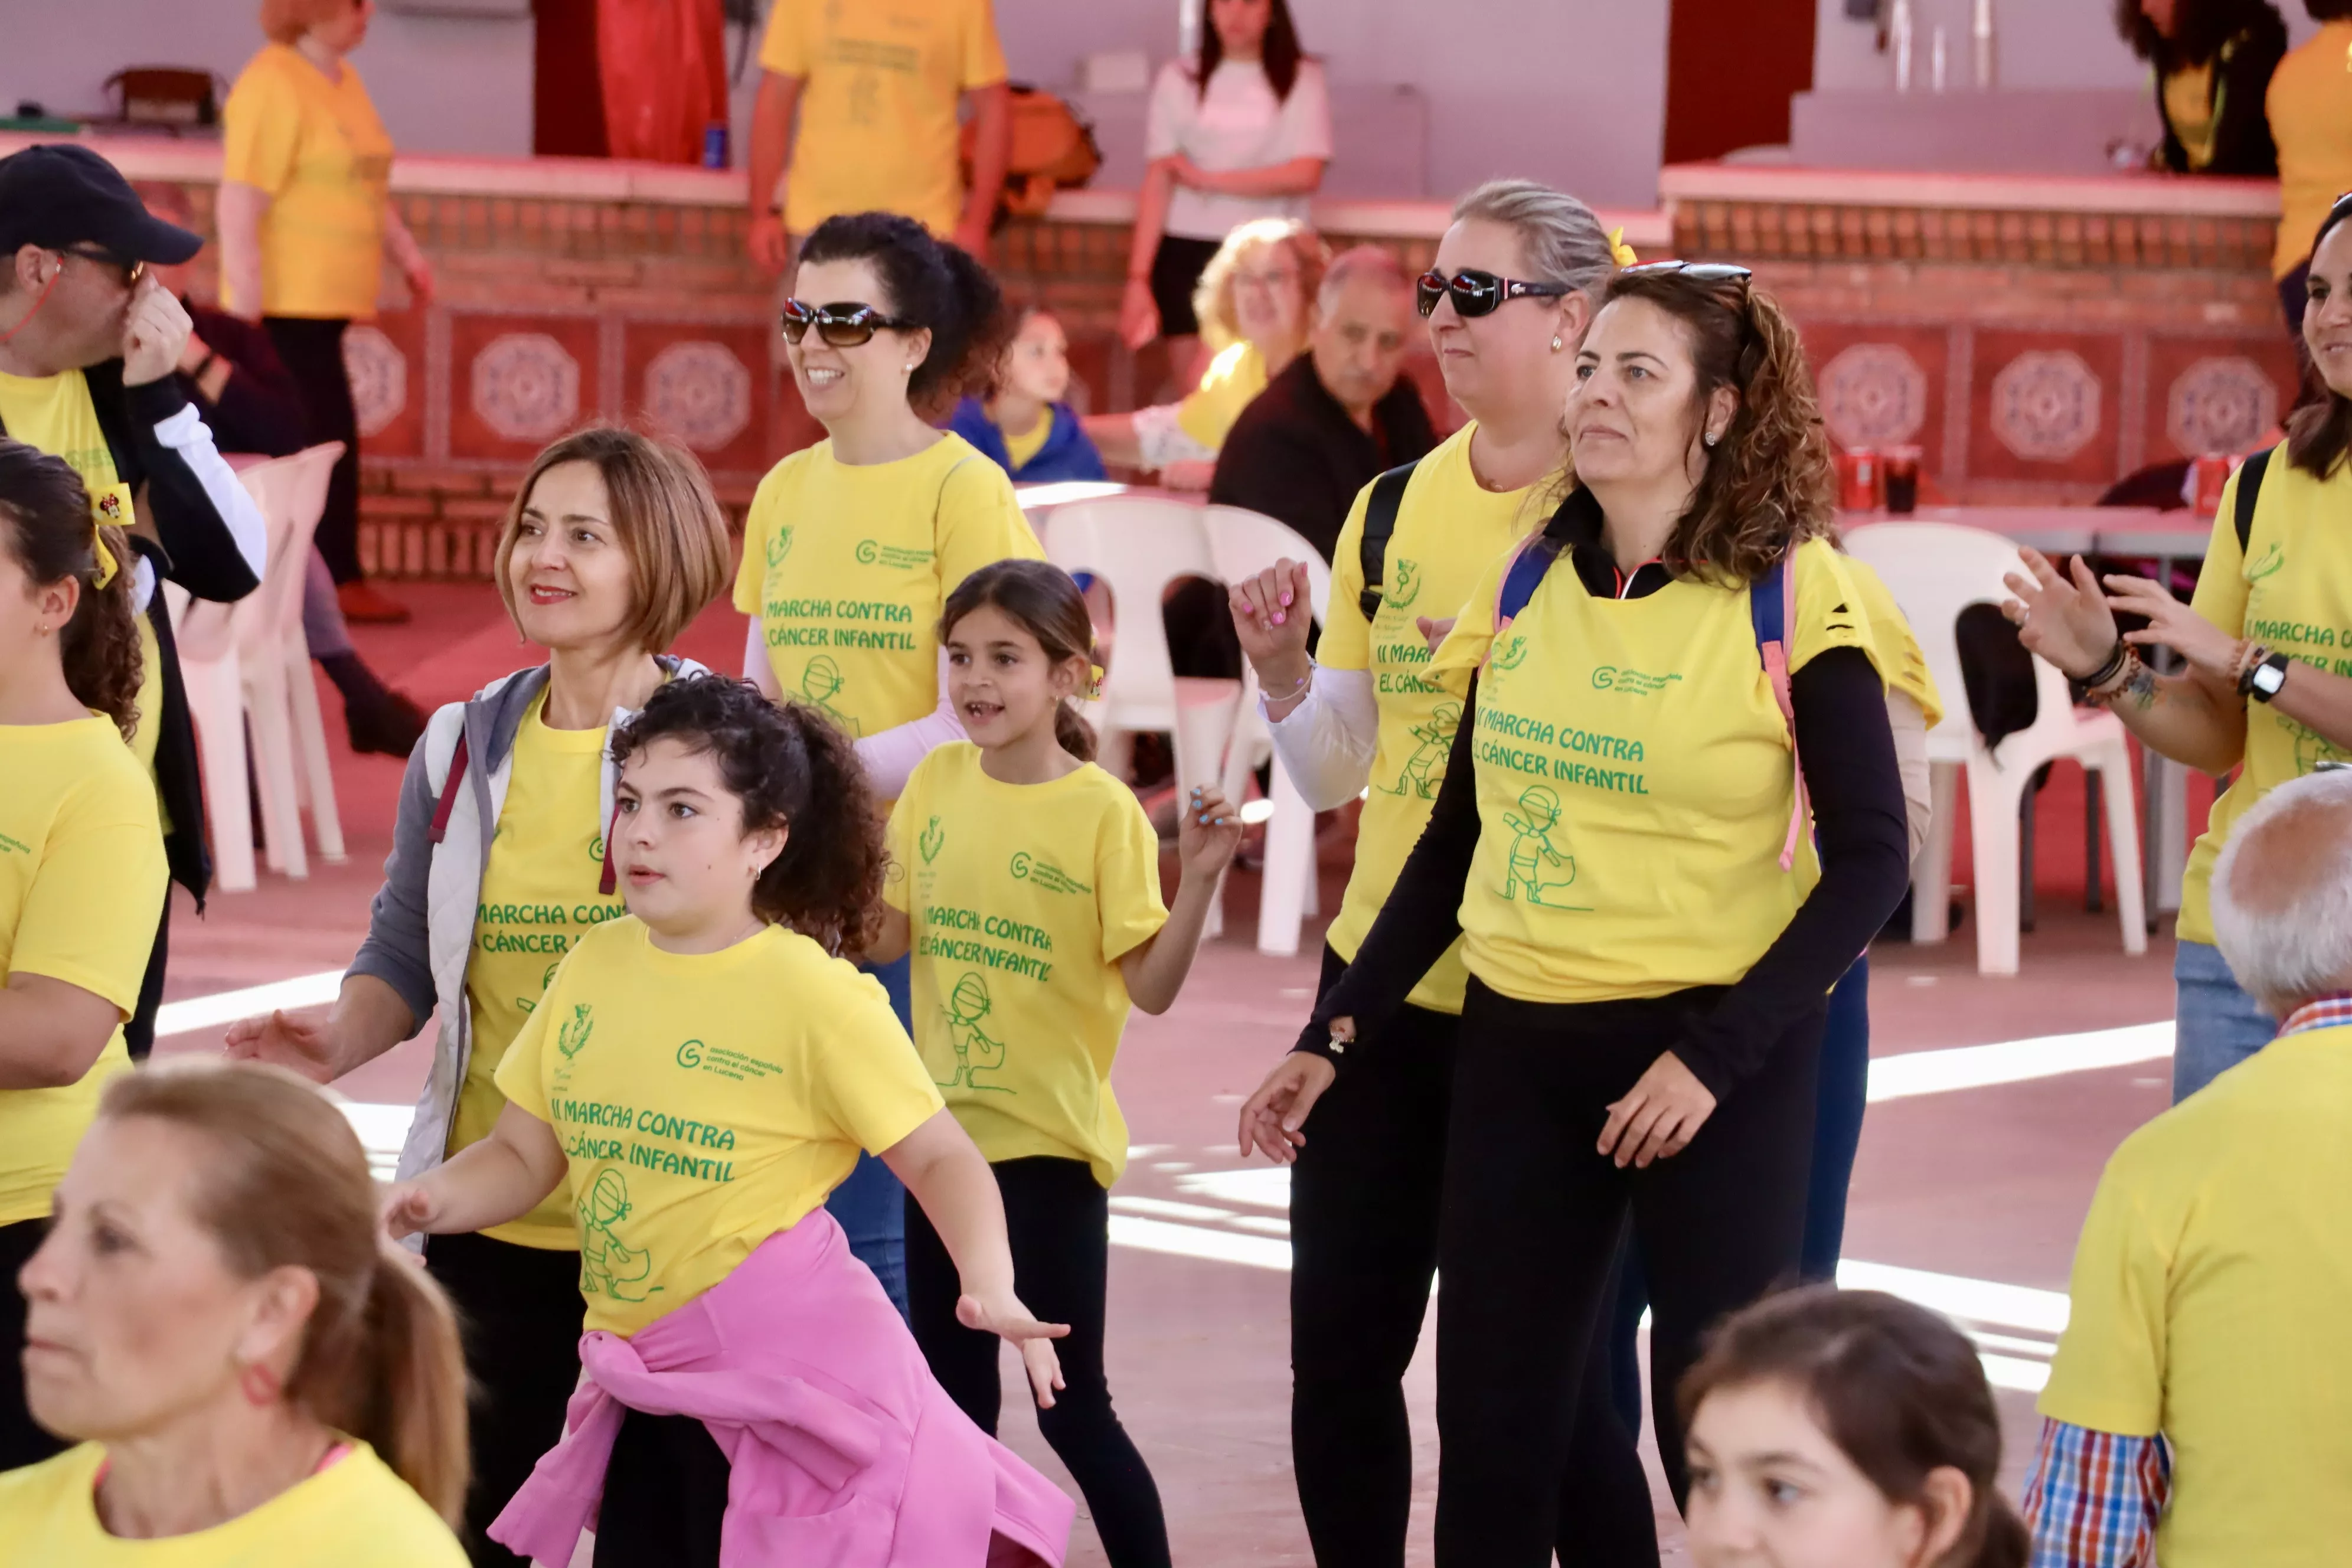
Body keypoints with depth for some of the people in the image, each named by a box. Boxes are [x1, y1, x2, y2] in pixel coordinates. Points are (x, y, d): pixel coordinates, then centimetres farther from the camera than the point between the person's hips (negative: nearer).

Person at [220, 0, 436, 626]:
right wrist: (245, 311, -22)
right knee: (328, 437, -7)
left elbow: (365, 187, 25)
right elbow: (239, 207, -19)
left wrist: (406, 253, 14)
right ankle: (341, 584, -1)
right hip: (286, 303, -9)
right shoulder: (273, 85, -15)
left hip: (323, 301, 9)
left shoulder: (344, 79, 14)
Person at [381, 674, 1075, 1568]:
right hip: (655, 1391, 6)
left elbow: (941, 1158, -8)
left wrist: (990, 1286, -25)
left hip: (795, 1372, -6)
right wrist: (432, 1200, -9)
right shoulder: (594, 965, 4)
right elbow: (523, 1155, 12)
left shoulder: (814, 994, -12)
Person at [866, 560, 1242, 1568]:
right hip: (945, 1128, 5)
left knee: (1070, 1408, -3)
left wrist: (1201, 876, -28)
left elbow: (1152, 985, -14)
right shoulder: (936, 782, 3)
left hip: (1051, 1140, -5)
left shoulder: (1103, 811, -12)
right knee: (954, 1405, 15)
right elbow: (888, 937, 10)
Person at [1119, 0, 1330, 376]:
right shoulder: (1178, 80, 5)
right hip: (1188, 253, 1)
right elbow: (1157, 184, 1)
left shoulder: (1303, 80, 4)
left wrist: (1205, 179, -7)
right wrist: (1138, 278, -8)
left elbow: (1305, 175, -8)